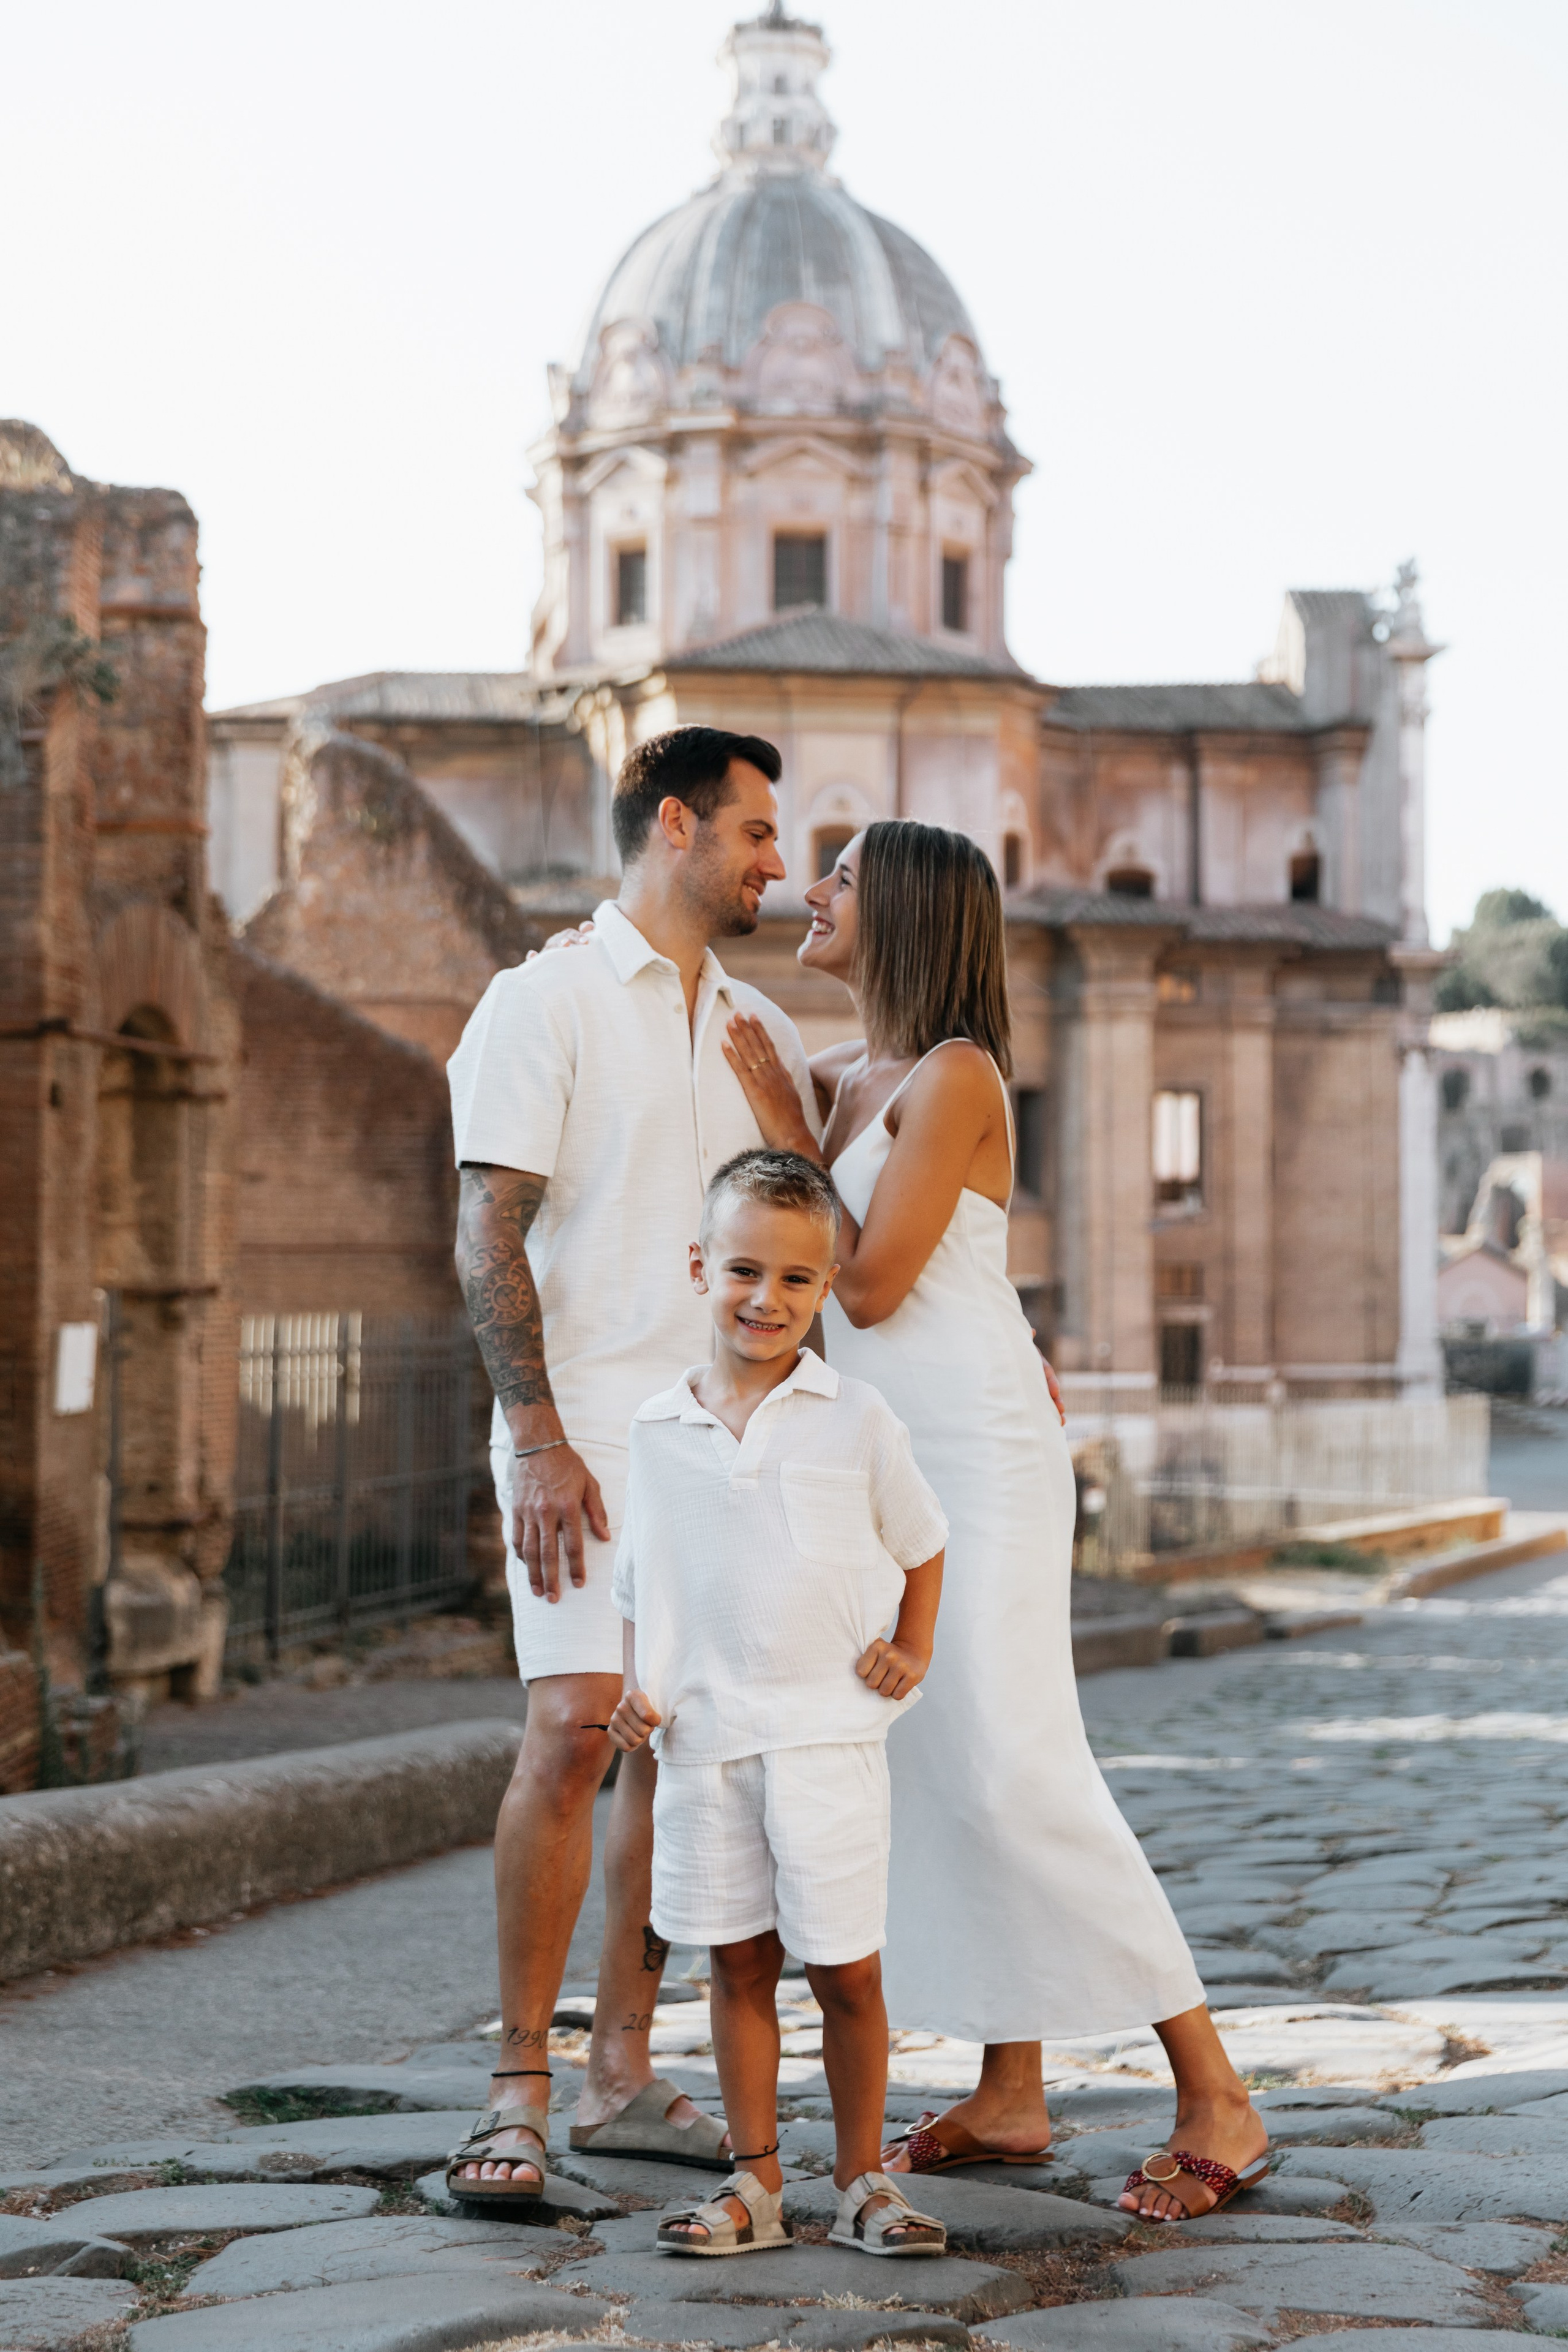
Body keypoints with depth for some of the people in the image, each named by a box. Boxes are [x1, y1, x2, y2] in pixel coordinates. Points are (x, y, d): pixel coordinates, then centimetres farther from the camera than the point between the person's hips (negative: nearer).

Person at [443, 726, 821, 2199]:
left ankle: (621, 2070, 14)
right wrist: (538, 1439, -17)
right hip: (591, 1433, -6)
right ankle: (519, 2090, -7)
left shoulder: (761, 1033, 17)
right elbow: (488, 1234, -8)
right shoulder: (544, 1003, -2)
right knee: (572, 1730, -14)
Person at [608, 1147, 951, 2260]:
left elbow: (923, 1544, 12)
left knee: (847, 1969, 1)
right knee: (739, 1962, 10)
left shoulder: (855, 1419, -2)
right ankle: (755, 2182, 19)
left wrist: (913, 1654, 2)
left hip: (827, 1734, -2)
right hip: (703, 1739, 2)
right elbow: (639, 1578, 13)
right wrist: (634, 1687, 1)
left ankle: (863, 2180, 16)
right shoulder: (658, 1429, 4)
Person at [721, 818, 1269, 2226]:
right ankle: (1011, 2094, 13)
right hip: (889, 1462, 9)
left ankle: (1215, 2095, -9)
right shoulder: (846, 1078, 13)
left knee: (1014, 1770, -14)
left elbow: (870, 1286, -16)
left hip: (978, 1459, -9)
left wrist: (785, 1126, -8)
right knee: (929, 1769, 7)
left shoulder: (954, 1077, -12)